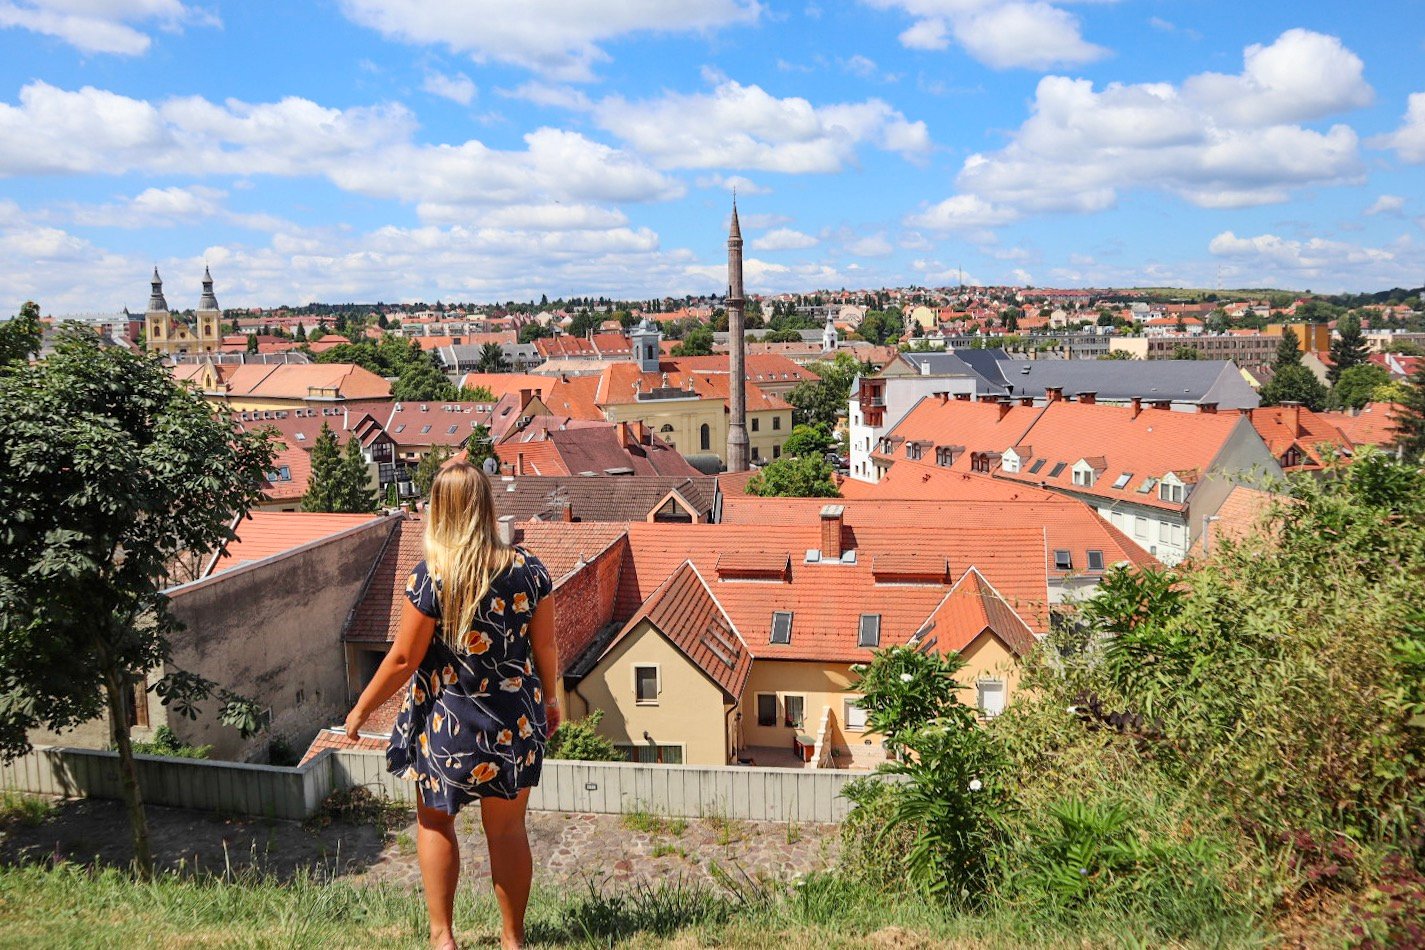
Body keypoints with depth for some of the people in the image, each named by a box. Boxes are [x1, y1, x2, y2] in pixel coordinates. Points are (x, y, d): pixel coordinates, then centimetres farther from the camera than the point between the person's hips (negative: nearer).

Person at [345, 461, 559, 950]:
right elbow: (545, 646, 0)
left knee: (434, 822, 20)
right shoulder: (527, 569, -9)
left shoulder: (430, 577, -18)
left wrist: (361, 709, 2)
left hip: (447, 726, -2)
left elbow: (403, 659, -13)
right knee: (507, 828, 17)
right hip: (514, 721, 3)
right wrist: (549, 698, 17)